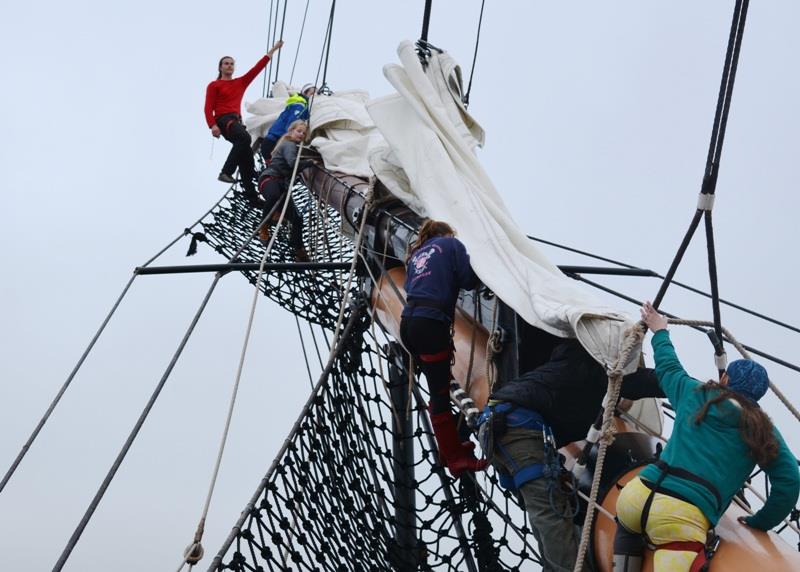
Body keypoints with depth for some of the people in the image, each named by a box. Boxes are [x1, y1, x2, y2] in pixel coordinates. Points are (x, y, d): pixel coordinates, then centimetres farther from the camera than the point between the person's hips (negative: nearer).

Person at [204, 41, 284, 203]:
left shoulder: (240, 82, 21)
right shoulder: (214, 85, 7)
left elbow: (258, 67, 19)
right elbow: (208, 108, -2)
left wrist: (273, 50, 16)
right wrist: (213, 125, -18)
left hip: (237, 120, 6)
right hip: (223, 119, -6)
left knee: (243, 150, -2)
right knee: (245, 138, -34)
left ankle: (251, 195, -5)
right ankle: (226, 172, -35)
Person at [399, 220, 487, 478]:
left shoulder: (416, 254, 26)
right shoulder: (451, 244, 9)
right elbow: (469, 280, -1)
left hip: (408, 323, 7)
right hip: (431, 324, -7)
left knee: (438, 388, 16)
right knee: (440, 393, -4)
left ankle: (450, 447, 24)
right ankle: (455, 459, 1)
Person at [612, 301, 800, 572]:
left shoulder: (695, 393, 18)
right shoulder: (764, 431, 13)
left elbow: (667, 367, 37)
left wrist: (660, 332, 55)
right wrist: (759, 522, 23)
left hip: (637, 496, 4)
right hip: (683, 520, -4)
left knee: (629, 528, 38)